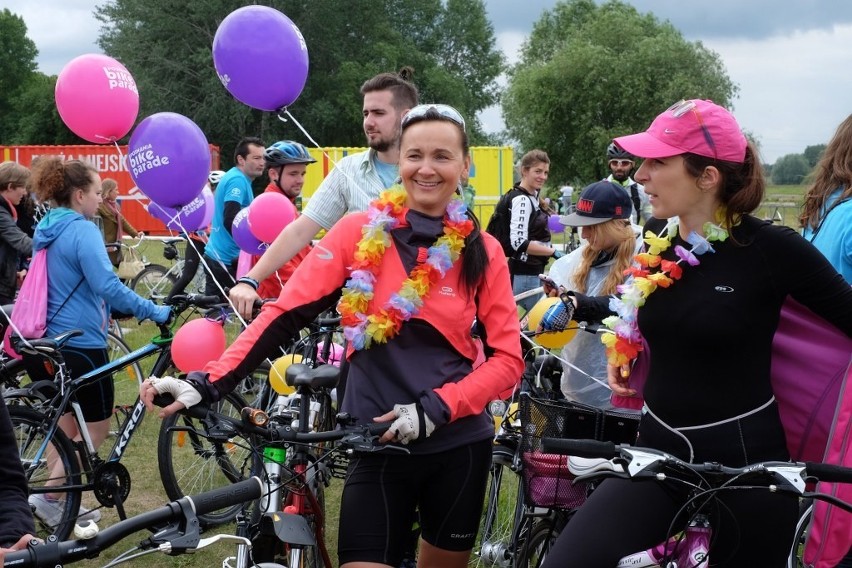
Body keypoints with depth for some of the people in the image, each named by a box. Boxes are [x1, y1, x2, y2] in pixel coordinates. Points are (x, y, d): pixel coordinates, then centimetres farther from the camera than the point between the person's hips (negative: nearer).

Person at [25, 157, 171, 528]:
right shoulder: (82, 230, -16)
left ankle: (59, 503, 22)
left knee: (68, 422, 19)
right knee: (96, 427, 4)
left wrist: (124, 308, 29)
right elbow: (107, 285, -26)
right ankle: (48, 498, 0)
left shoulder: (48, 230, 13)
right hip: (80, 344, -9)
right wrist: (152, 311, -20)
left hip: (48, 343, 9)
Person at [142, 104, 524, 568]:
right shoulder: (359, 232, -4)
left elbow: (508, 358, -2)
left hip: (457, 445, 2)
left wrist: (435, 408, -16)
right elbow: (286, 313, -9)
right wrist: (209, 383, -19)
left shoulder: (482, 251, -1)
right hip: (378, 446, -1)